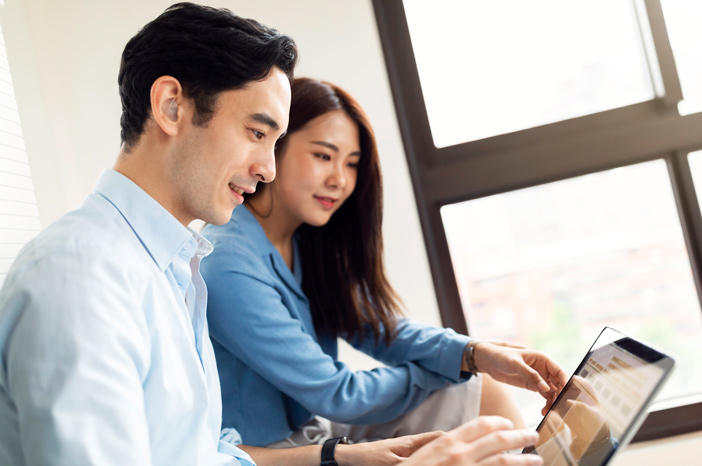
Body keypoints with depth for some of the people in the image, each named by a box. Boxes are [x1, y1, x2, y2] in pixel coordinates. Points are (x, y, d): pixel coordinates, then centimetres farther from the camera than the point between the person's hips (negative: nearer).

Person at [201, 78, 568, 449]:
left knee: (480, 391, -1)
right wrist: (445, 372, -9)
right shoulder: (227, 266, -27)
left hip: (318, 424, 8)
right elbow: (333, 394, -21)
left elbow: (377, 328, 0)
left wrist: (477, 354, -16)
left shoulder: (306, 241, 1)